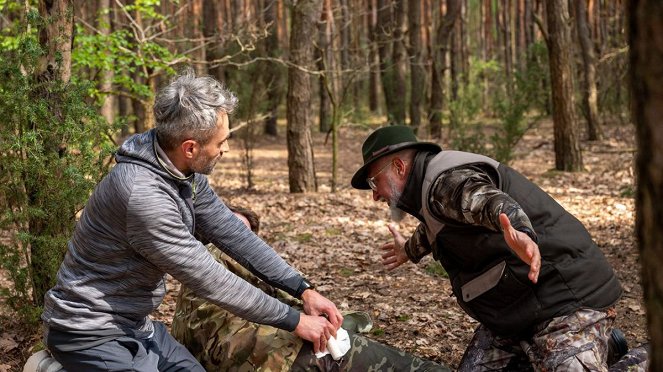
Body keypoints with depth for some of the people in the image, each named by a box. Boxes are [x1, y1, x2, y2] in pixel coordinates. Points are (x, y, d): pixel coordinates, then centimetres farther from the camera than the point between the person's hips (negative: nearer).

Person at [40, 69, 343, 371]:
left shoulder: (184, 172, -2)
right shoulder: (143, 194, -30)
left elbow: (232, 234, 4)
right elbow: (209, 279, -26)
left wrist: (303, 290, -3)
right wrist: (294, 321, -19)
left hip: (134, 323, 9)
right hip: (91, 333, -9)